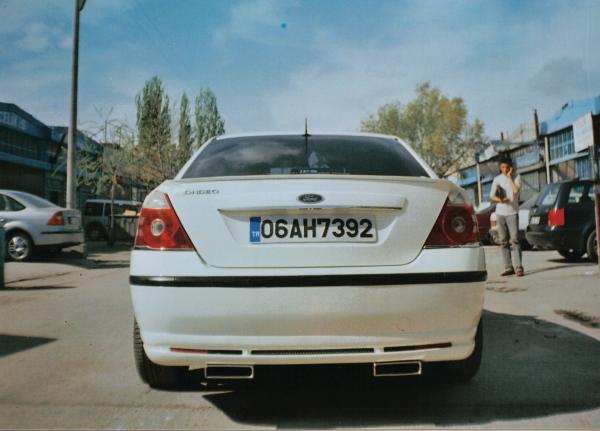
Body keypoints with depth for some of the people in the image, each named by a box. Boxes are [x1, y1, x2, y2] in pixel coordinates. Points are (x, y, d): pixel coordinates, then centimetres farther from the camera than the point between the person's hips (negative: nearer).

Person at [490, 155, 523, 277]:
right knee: (504, 242, 4)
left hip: (512, 213, -3)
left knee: (514, 240, -11)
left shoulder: (516, 178, 3)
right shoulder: (497, 179, 10)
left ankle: (519, 268, -13)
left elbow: (516, 191, -15)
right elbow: (492, 196, 4)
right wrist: (501, 200, -15)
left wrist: (509, 177, -8)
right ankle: (508, 268, 9)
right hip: (500, 213, 3)